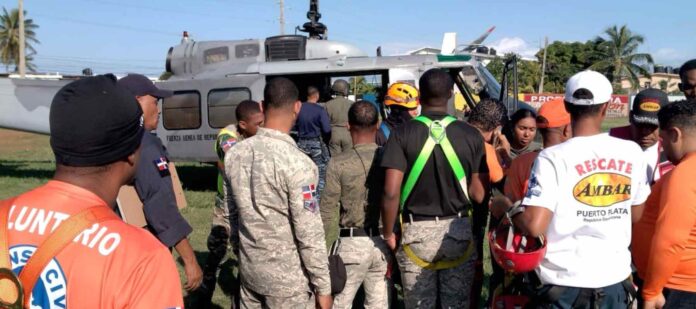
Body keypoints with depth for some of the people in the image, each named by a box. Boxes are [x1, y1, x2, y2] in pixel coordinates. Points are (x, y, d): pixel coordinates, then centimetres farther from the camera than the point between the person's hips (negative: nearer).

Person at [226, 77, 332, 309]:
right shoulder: (297, 163, -22)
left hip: (249, 268, 6)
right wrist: (323, 287, -9)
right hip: (287, 276, -6)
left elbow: (233, 212, 8)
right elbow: (309, 234, -19)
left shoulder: (235, 154, -3)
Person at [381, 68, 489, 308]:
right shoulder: (471, 135, -2)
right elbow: (478, 194, -4)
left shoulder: (403, 134, -8)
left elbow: (391, 193, -13)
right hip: (459, 231, 2)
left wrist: (388, 233, 0)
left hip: (416, 232, -1)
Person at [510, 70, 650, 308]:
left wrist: (508, 208, -5)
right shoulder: (632, 152, -3)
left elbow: (534, 226, -24)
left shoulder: (553, 158, -18)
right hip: (616, 280, 4)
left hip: (565, 283, -4)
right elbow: (636, 215, 8)